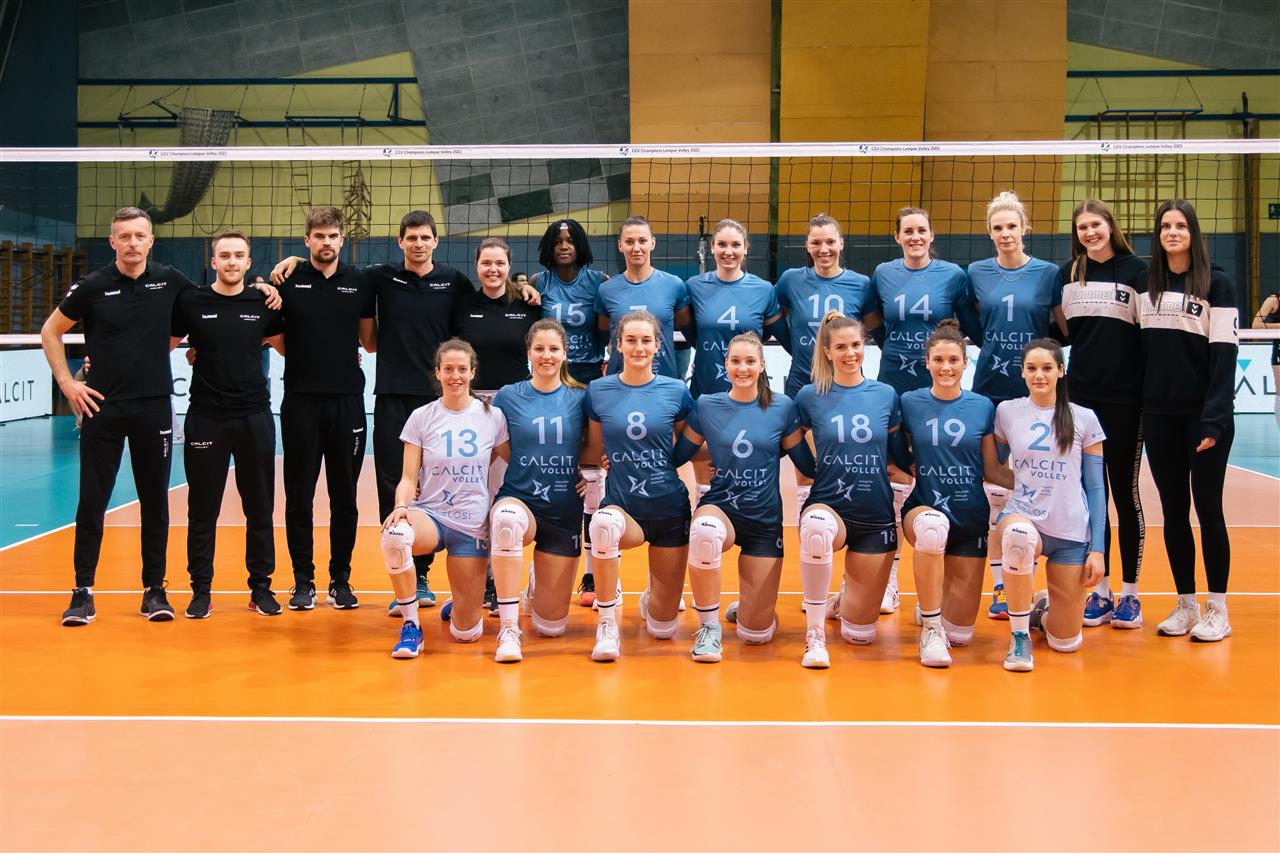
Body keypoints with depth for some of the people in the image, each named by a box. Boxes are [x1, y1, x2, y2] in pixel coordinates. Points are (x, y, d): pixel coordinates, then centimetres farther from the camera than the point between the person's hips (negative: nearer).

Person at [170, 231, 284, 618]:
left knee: (260, 509, 6)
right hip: (206, 418, -1)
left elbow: (286, 346, 17)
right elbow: (164, 345, 10)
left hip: (255, 416, 1)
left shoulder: (263, 303, 4)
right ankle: (201, 590, 13)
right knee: (202, 510, 4)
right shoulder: (191, 302, 0)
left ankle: (261, 587, 16)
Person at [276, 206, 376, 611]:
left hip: (347, 400, 1)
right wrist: (299, 357, -4)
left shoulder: (360, 282, 6)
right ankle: (303, 581, 12)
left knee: (344, 497, 6)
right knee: (299, 497, 3)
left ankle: (341, 581, 16)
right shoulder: (288, 281, 2)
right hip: (301, 400, -1)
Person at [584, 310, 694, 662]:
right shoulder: (598, 391, -1)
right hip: (623, 506, -1)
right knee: (603, 522, -41)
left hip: (670, 508, 1)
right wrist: (593, 478, -6)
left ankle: (651, 598, 44)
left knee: (662, 628, 4)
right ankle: (607, 624, -22)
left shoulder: (676, 391, -3)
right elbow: (594, 453, 9)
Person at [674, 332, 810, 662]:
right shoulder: (706, 406, -2)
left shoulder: (782, 407, -2)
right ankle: (709, 628, -20)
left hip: (765, 519, 1)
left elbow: (808, 464, 5)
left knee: (756, 633, -1)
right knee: (705, 531, -42)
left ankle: (747, 608, 41)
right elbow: (676, 455, 4)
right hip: (720, 507, -1)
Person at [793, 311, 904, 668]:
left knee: (860, 632, 5)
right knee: (816, 528, -43)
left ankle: (850, 593, 43)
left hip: (876, 517, 2)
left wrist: (901, 468, -2)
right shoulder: (810, 396, -2)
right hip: (828, 506, -2)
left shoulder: (886, 395, 2)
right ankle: (815, 634, -26)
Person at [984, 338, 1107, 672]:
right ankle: (1020, 636, -21)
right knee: (1018, 534, -42)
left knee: (1066, 642, 0)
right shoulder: (1007, 411, 3)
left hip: (1072, 531, 1)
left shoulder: (1084, 419, 3)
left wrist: (1098, 549, -2)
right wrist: (1033, 487, -1)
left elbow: (1095, 488, 3)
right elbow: (991, 469, 12)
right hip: (1022, 515, -1)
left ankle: (1043, 608, 40)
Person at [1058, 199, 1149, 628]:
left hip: (1125, 398, -3)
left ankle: (1130, 593, 11)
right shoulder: (1067, 274, 8)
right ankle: (1100, 591, 15)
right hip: (1081, 396, 3)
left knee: (1125, 492, 3)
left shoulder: (1135, 270, -2)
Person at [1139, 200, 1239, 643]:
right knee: (1173, 509, 7)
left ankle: (1217, 609, 8)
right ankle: (1185, 605, 15)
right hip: (1159, 416, 4)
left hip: (1204, 415, -4)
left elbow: (1224, 354, -9)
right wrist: (1137, 413, 5)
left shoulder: (1217, 284, -4)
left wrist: (1214, 419, -16)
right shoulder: (1147, 285, 9)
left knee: (1207, 507, 0)